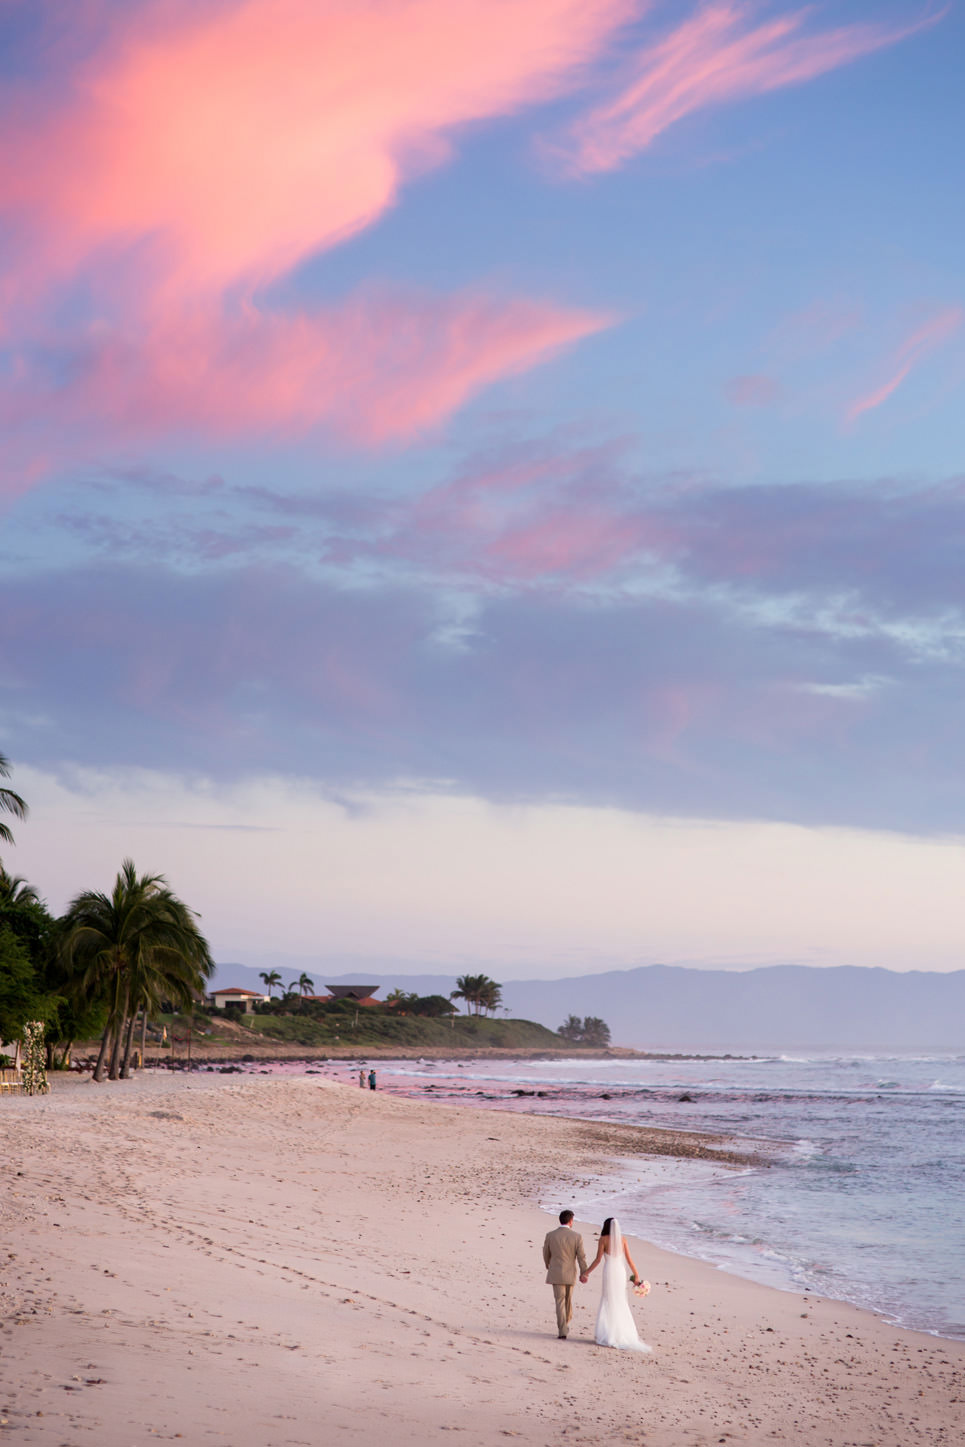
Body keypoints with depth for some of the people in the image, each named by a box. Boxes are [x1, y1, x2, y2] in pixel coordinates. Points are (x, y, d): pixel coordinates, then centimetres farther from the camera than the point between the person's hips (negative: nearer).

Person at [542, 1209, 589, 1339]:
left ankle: (562, 1331, -7)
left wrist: (548, 1266, 27)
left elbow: (546, 1254, 7)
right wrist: (583, 1273, 6)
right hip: (571, 1274, 1)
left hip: (556, 1274, -1)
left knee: (560, 1302, 1)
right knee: (568, 1299, 22)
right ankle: (566, 1323, 38)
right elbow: (581, 1256, -6)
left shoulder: (550, 1235, -6)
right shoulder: (576, 1236, -9)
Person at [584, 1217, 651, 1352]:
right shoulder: (622, 1239, 8)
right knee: (621, 1304, 12)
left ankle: (608, 1337, -4)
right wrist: (636, 1275, 14)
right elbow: (629, 1259, 6)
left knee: (608, 1304, 0)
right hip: (621, 1271, 4)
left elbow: (598, 1260, -6)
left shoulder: (604, 1239, -2)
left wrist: (586, 1273, 1)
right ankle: (625, 1335, 10)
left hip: (609, 1271, -4)